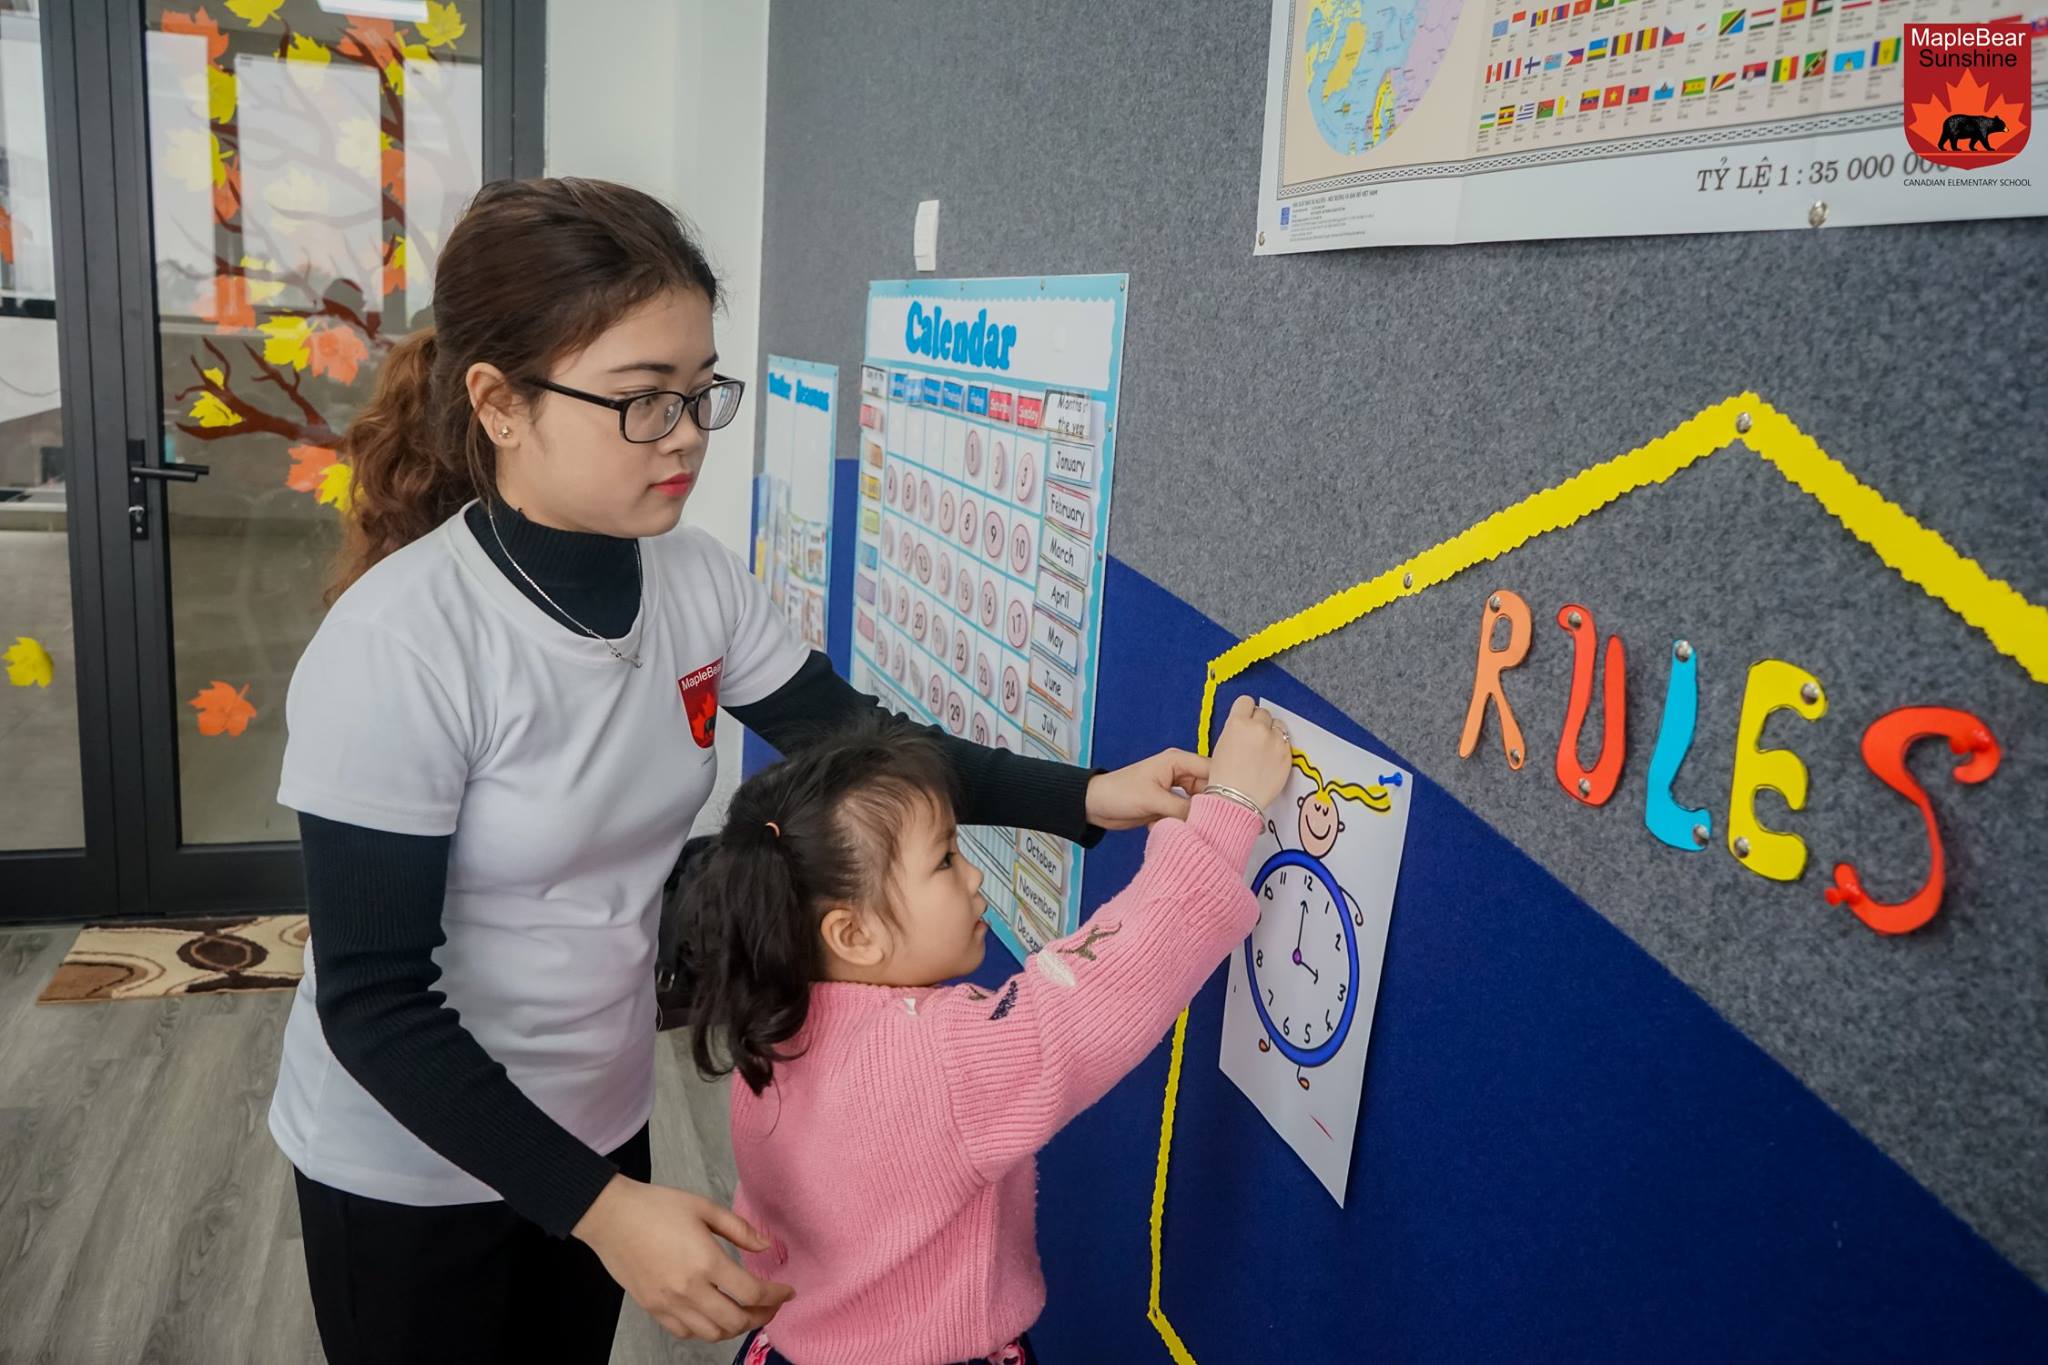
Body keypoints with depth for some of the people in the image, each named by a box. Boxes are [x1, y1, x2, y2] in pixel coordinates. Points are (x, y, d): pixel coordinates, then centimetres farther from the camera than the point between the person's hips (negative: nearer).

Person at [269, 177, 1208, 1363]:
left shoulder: (694, 581, -11)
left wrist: (1082, 797, -13)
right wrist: (600, 1208, -28)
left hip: (601, 1119, 5)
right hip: (412, 1166, -5)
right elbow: (374, 1005, -24)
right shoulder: (398, 646, -27)